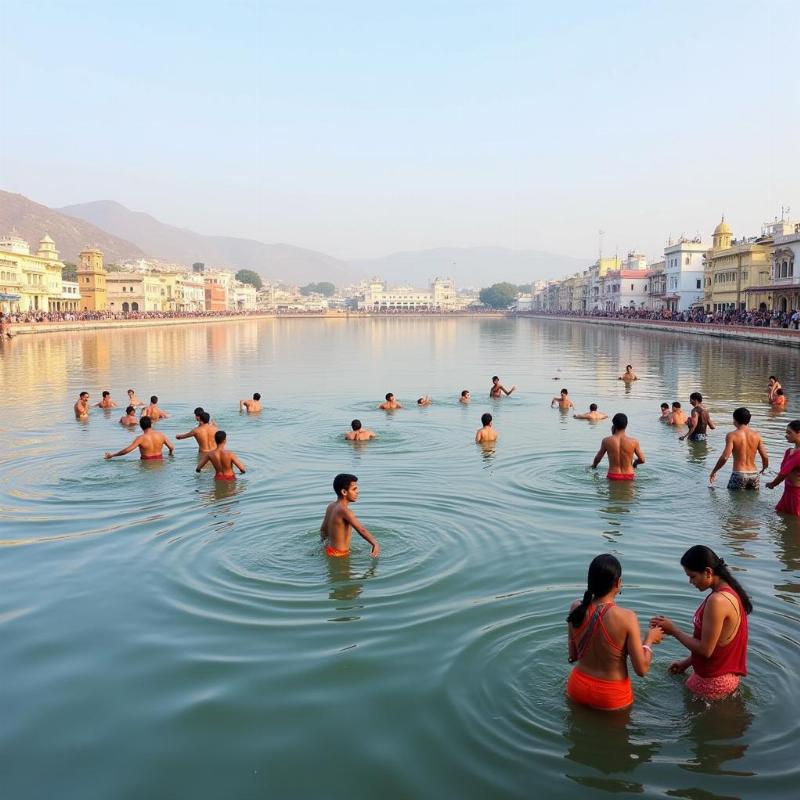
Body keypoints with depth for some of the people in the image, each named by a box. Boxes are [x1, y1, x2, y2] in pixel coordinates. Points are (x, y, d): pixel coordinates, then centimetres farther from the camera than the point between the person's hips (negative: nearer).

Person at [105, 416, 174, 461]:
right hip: (159, 460, 3)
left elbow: (127, 450, -14)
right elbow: (171, 447, 3)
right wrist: (170, 454, 27)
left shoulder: (141, 438, -9)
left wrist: (112, 455, -3)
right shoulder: (160, 434, 1)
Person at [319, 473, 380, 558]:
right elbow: (361, 530, -31)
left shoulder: (331, 506, 5)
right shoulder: (344, 510, -23)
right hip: (339, 555, -9)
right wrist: (375, 544, -28)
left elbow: (323, 529, 17)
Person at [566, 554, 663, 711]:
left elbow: (572, 656, 3)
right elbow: (641, 669, -14)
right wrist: (649, 639, 2)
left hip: (578, 688, 4)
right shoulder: (627, 618, -21)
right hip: (611, 696, -3)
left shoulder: (576, 609, -9)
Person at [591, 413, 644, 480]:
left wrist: (594, 465, 29)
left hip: (612, 477, 0)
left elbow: (598, 458, 6)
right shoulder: (633, 442, -7)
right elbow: (642, 460, 3)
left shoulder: (607, 441, -6)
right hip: (628, 477, 0)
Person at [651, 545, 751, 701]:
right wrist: (688, 662, 16)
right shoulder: (729, 591, 3)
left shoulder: (717, 601, -28)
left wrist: (673, 630, -14)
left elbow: (705, 649, -24)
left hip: (713, 681, -8)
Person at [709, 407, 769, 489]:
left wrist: (713, 471, -4)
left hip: (739, 474, -4)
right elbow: (765, 457, 3)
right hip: (753, 474, 4)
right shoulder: (757, 435, 4)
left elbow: (724, 457, -16)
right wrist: (763, 469, 25)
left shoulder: (732, 435, -8)